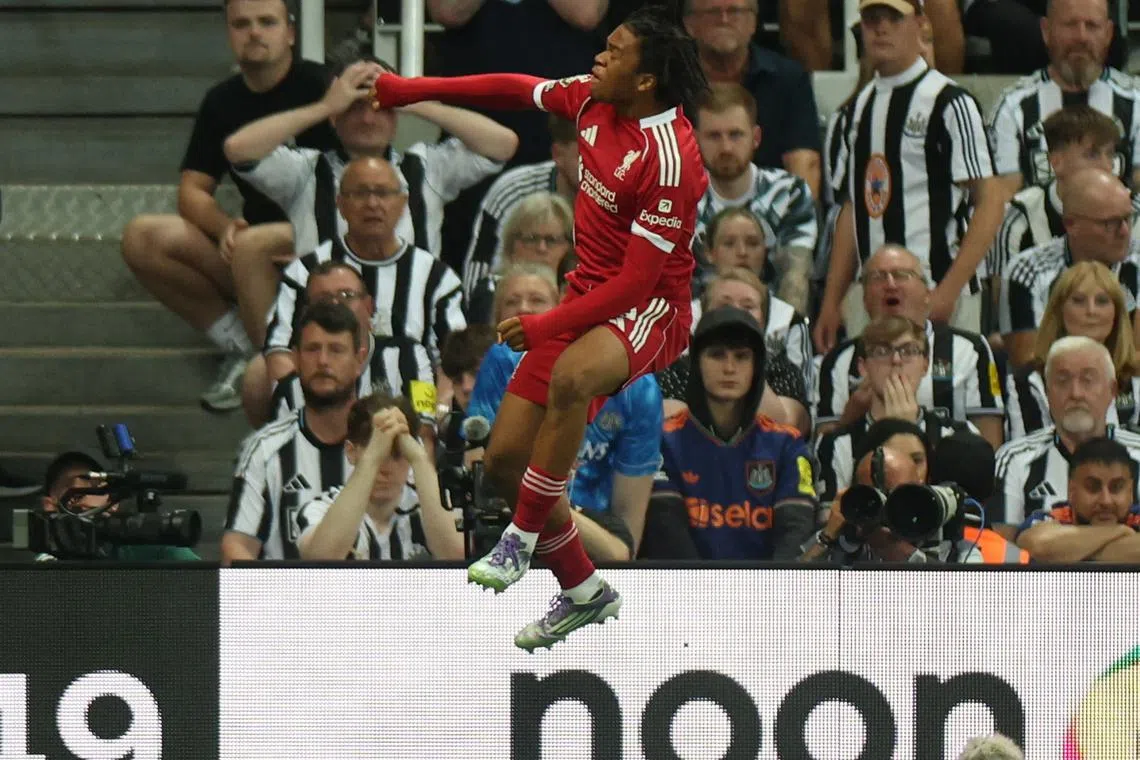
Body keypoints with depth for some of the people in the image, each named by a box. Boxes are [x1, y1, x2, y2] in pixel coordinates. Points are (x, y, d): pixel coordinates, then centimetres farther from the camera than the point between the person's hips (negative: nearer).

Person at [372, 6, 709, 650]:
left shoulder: (669, 157, -25)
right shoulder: (592, 98, -2)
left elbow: (636, 282, -24)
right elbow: (518, 90, 17)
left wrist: (543, 327, -22)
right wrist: (415, 89, 20)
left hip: (651, 311, -8)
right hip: (588, 300, 8)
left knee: (568, 378, -41)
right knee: (506, 460, 4)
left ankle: (523, 538, -23)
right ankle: (584, 592, 24)